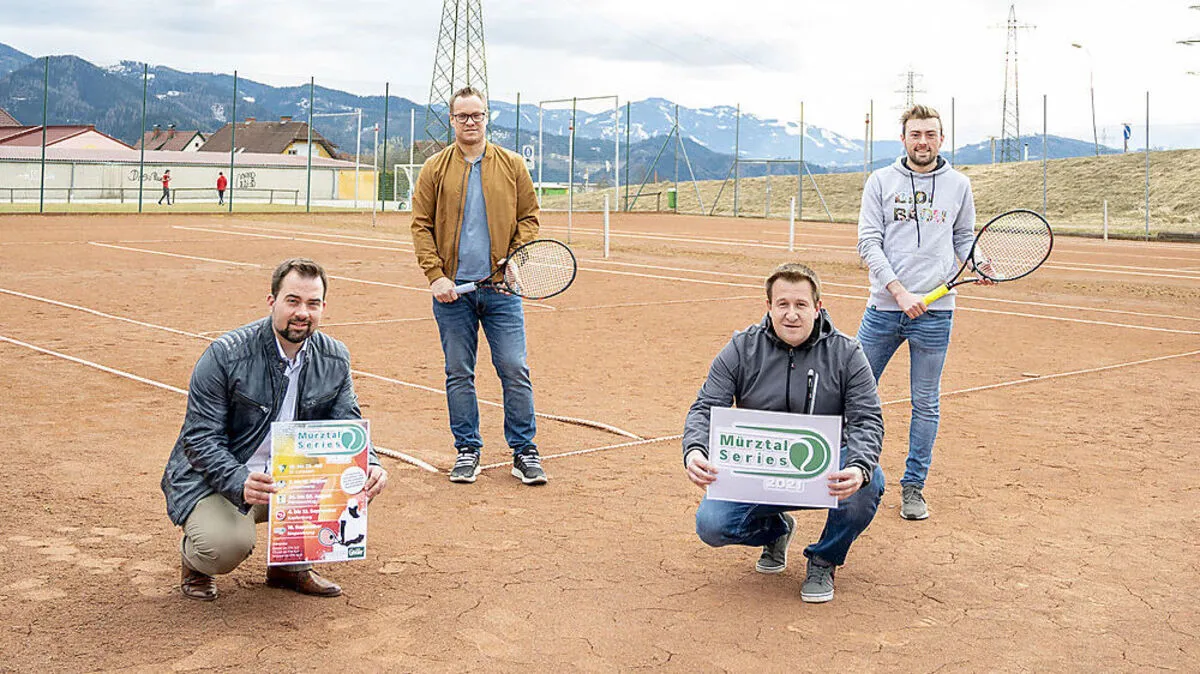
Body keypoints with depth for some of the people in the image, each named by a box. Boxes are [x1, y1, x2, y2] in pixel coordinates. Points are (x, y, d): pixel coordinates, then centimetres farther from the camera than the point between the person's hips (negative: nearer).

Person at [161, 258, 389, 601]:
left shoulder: (335, 358, -3)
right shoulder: (225, 355, -19)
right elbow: (200, 439, -20)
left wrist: (371, 466, -23)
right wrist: (241, 483, -37)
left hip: (292, 479, 5)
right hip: (215, 477, -5)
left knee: (359, 478, -17)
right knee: (226, 545, -33)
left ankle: (293, 564, 6)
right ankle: (194, 558, 8)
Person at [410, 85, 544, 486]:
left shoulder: (512, 166, 7)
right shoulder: (434, 170, 6)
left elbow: (529, 217, 10)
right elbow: (421, 225, 3)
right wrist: (435, 275, -8)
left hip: (501, 288, 0)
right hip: (452, 289, 0)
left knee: (515, 370, -2)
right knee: (459, 373, 5)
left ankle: (524, 452, 9)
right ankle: (467, 451, 17)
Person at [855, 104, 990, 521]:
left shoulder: (958, 185, 7)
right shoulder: (881, 182, 2)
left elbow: (964, 237, 16)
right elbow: (869, 242, -3)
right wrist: (900, 291, -14)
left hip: (935, 314, 0)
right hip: (882, 309, 0)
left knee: (926, 404, 6)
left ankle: (913, 486, 18)